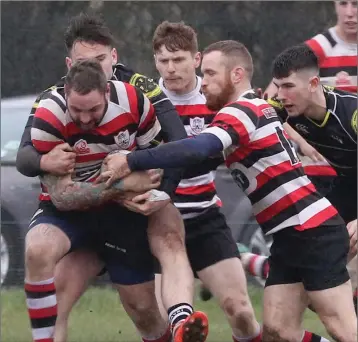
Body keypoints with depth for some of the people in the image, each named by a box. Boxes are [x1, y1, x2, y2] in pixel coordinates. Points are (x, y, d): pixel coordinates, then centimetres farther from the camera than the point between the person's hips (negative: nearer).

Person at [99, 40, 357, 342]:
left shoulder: (243, 111, -13)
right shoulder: (257, 108, 17)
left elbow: (197, 150, -30)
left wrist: (131, 162, -29)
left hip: (312, 230, -10)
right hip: (291, 236, 10)